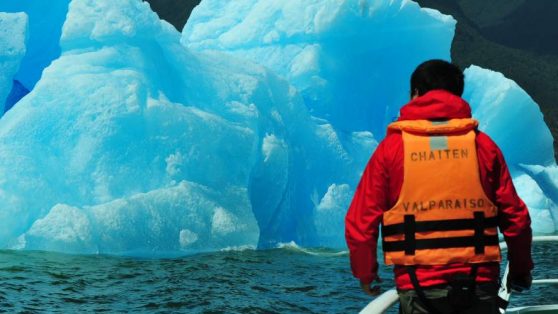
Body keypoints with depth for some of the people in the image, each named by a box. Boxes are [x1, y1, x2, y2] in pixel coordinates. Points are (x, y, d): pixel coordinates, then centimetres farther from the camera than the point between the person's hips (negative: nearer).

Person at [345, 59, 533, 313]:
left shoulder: (392, 147, 2)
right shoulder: (482, 145, 5)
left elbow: (360, 222, 0)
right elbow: (515, 217, 5)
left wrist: (365, 273, 16)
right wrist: (521, 270, 21)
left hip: (420, 287, -1)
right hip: (479, 286, 1)